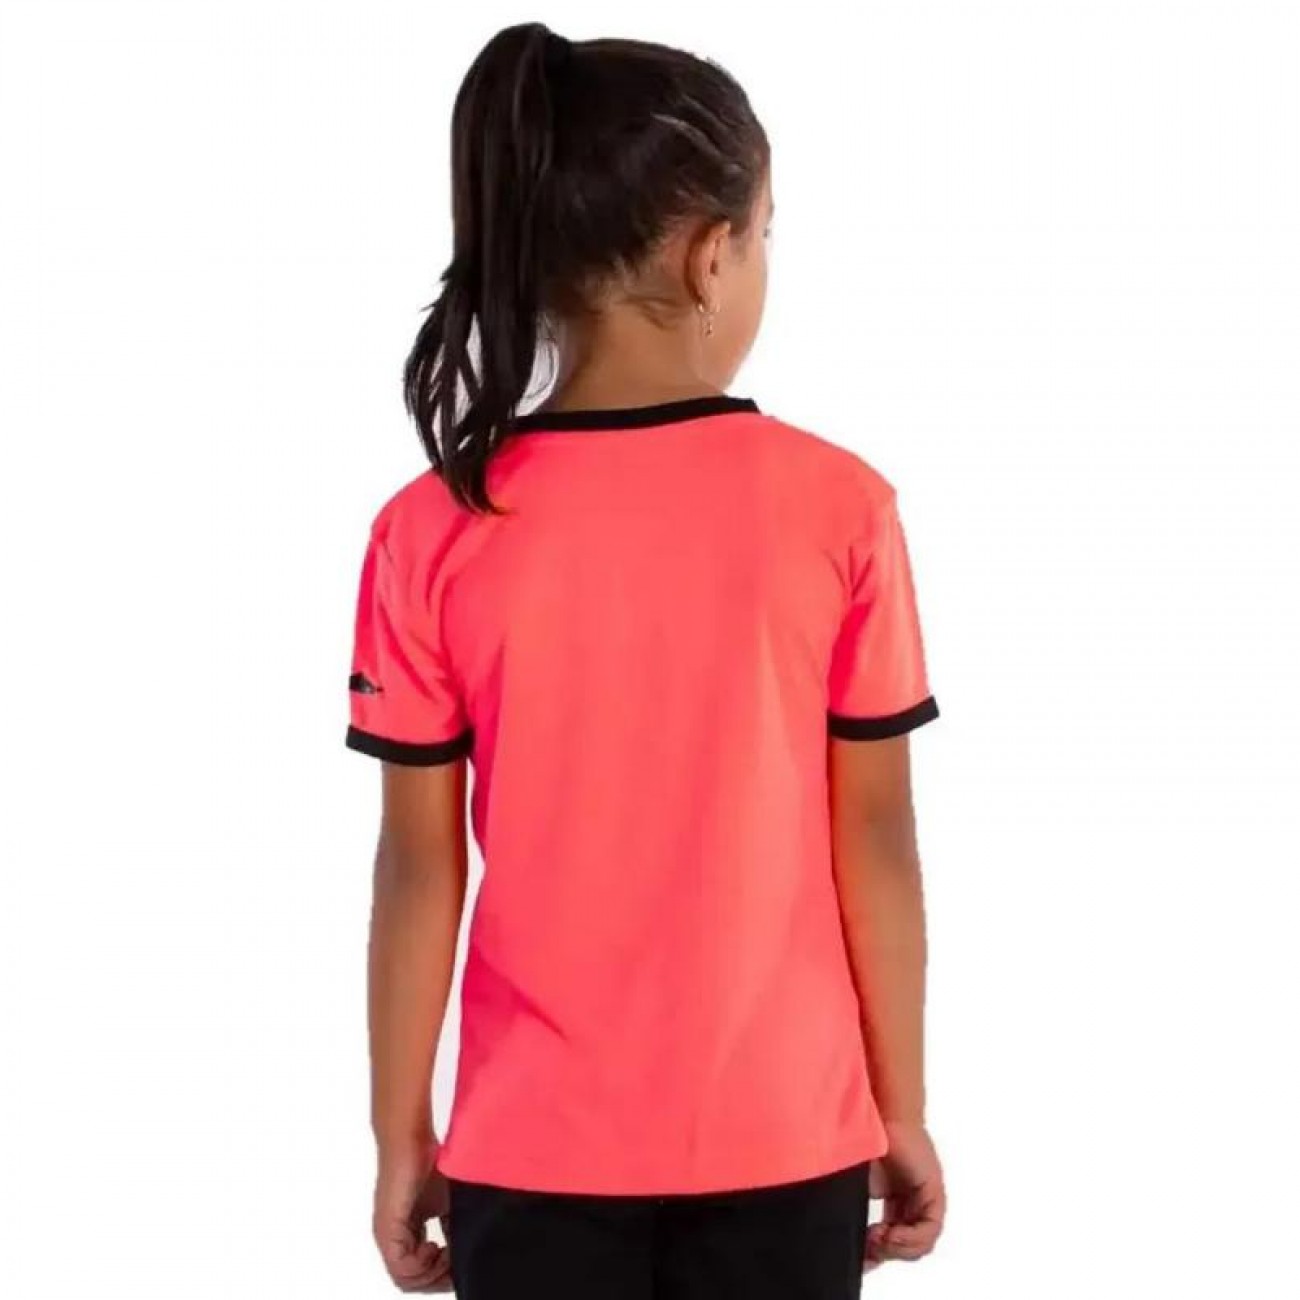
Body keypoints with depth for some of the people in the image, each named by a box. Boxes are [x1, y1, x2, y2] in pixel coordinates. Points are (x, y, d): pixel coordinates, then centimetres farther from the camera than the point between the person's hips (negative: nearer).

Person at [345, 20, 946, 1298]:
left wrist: (401, 1134, 5)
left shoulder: (434, 533, -10)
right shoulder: (838, 506, -11)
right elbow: (875, 834, -6)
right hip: (785, 1136, 0)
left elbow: (420, 862, -6)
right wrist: (902, 1108, 5)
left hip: (536, 1143, 0)